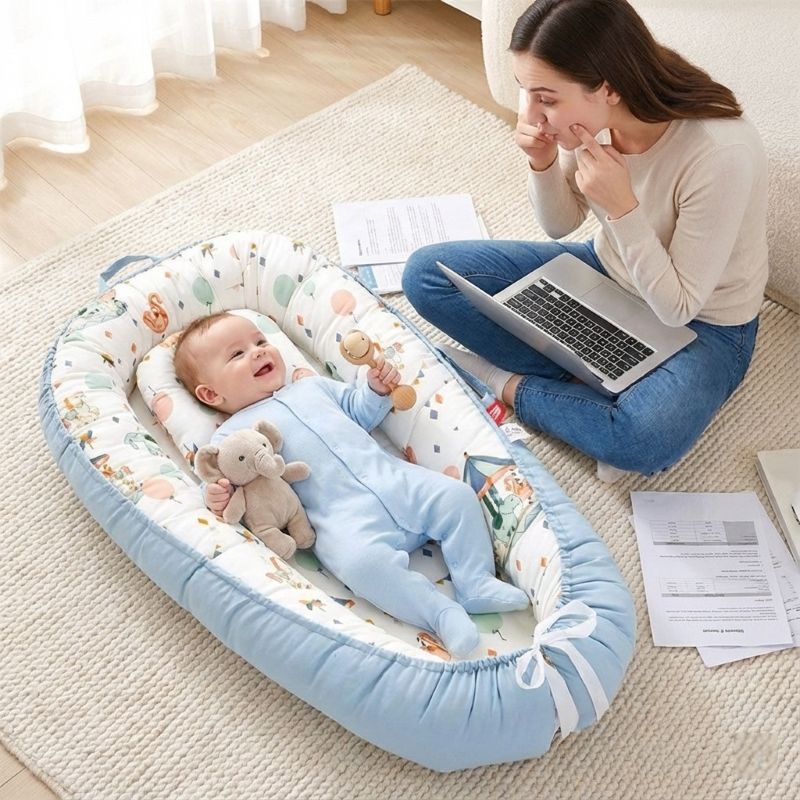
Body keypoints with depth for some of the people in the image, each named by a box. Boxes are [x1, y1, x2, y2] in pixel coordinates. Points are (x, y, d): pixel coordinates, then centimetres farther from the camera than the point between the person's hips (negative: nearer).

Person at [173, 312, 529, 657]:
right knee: (360, 560, -35)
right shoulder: (233, 433, 10)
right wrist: (218, 498, -22)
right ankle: (441, 614, -23)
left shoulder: (313, 386, 27)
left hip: (394, 477, 6)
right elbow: (224, 479, 0)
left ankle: (477, 583, -2)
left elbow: (358, 412, 36)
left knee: (457, 496, -10)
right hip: (344, 515, -6)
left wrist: (376, 390, 16)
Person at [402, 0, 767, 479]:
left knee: (649, 440, -38)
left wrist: (621, 206, -33)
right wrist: (543, 165, -20)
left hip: (700, 325, -6)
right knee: (426, 275, -7)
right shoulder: (591, 115, -17)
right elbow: (561, 225, 1)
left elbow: (677, 309, -23)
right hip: (605, 272, 6)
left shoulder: (721, 155, -33)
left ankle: (504, 382, -11)